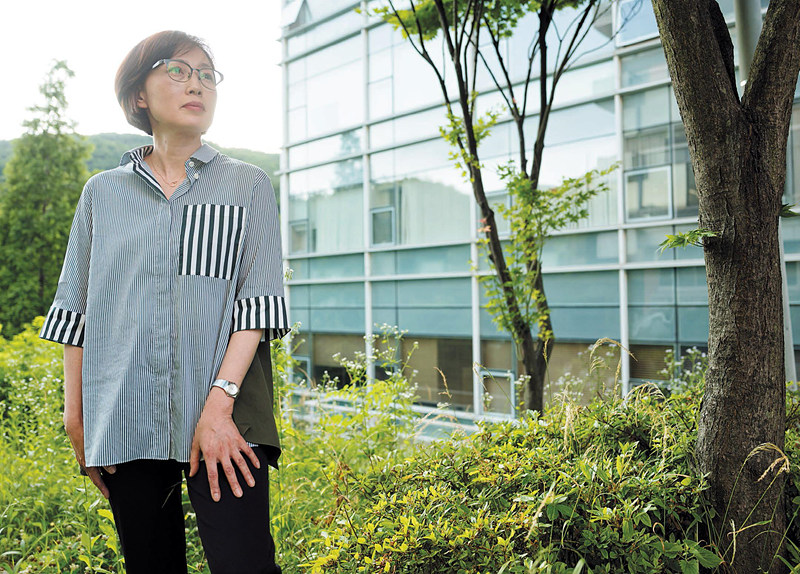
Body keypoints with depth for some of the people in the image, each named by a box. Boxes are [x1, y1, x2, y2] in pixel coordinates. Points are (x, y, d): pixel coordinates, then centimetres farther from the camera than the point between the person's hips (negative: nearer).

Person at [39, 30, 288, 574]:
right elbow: (78, 311, 14)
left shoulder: (247, 186, 7)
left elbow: (258, 301, -3)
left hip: (223, 414, -2)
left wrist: (220, 400, -14)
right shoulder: (102, 193, 13)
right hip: (123, 421, 3)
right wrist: (75, 413, 7)